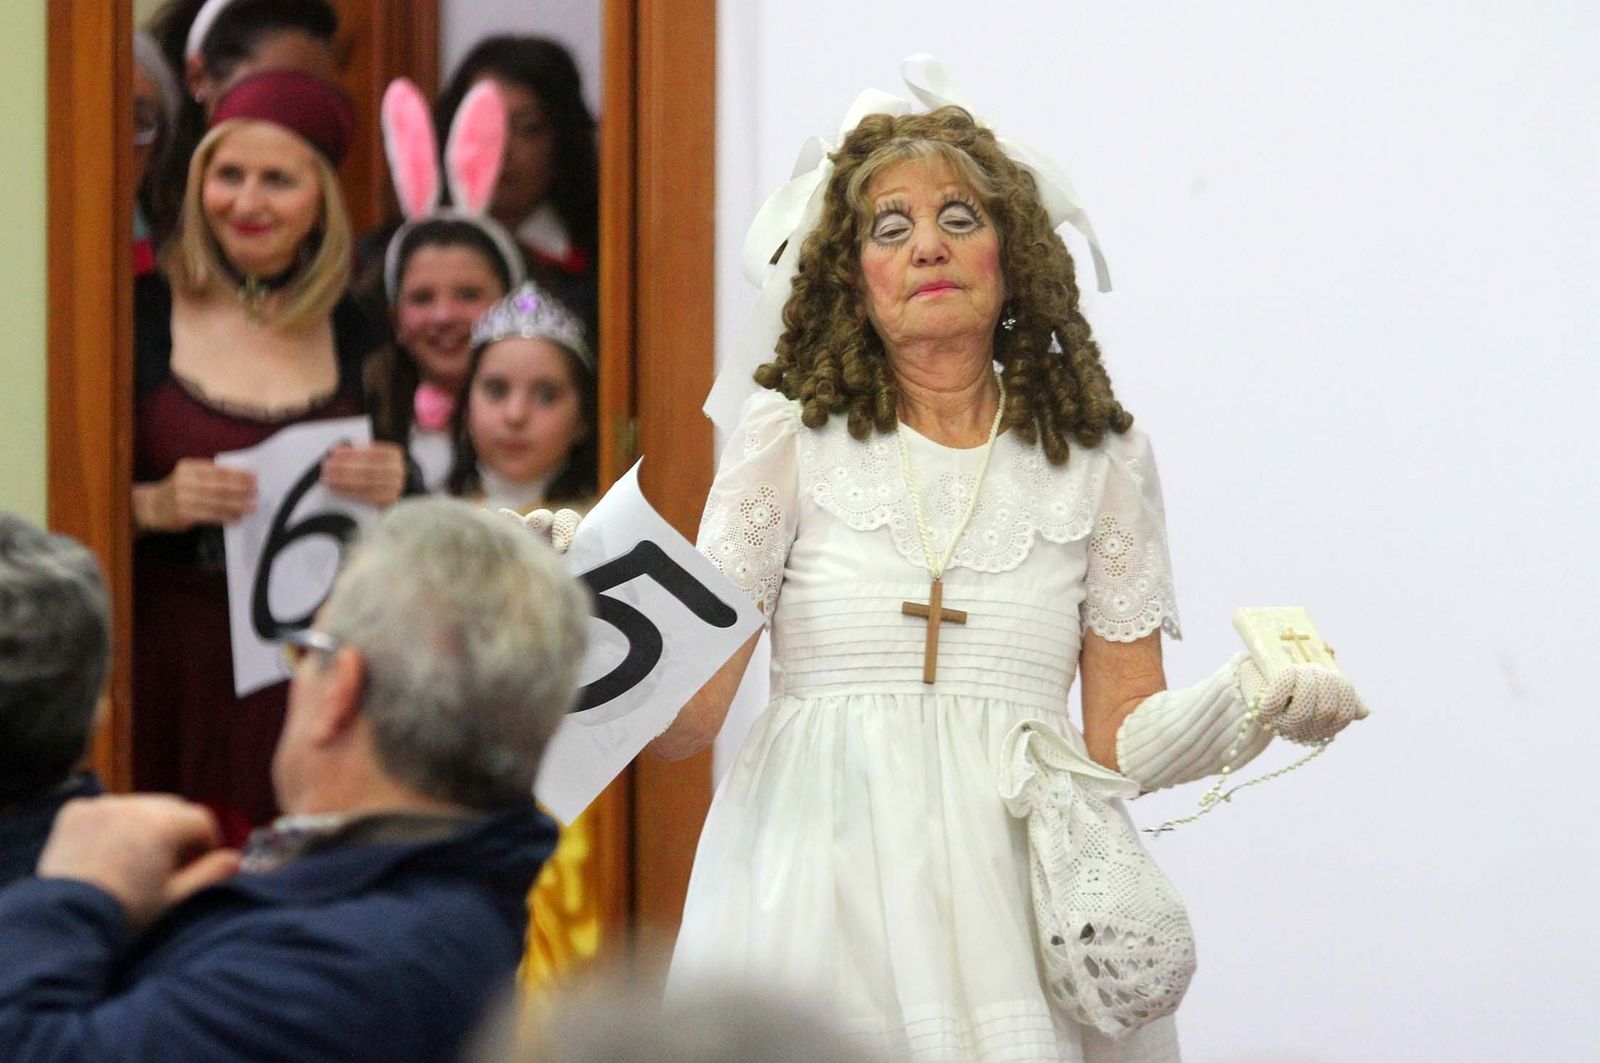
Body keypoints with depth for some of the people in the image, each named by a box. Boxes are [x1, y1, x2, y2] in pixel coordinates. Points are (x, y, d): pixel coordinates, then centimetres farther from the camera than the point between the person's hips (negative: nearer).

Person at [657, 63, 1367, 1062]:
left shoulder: (1099, 456, 10)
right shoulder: (791, 435, 7)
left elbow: (1121, 737, 8)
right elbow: (682, 715, 1)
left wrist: (1248, 699, -10)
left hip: (1019, 883, 1)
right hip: (823, 872, -1)